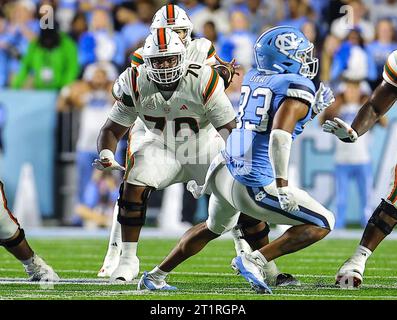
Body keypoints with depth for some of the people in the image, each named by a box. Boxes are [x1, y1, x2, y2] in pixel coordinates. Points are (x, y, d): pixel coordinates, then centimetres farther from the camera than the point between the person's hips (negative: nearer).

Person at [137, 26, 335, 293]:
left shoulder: (254, 78, 13)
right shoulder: (298, 87, -11)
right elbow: (280, 136, -25)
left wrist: (312, 109, 23)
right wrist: (282, 185, -30)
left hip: (225, 171, 8)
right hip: (255, 187, -8)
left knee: (215, 227, 36)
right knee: (322, 224, 5)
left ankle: (155, 276, 38)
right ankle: (253, 261, -7)